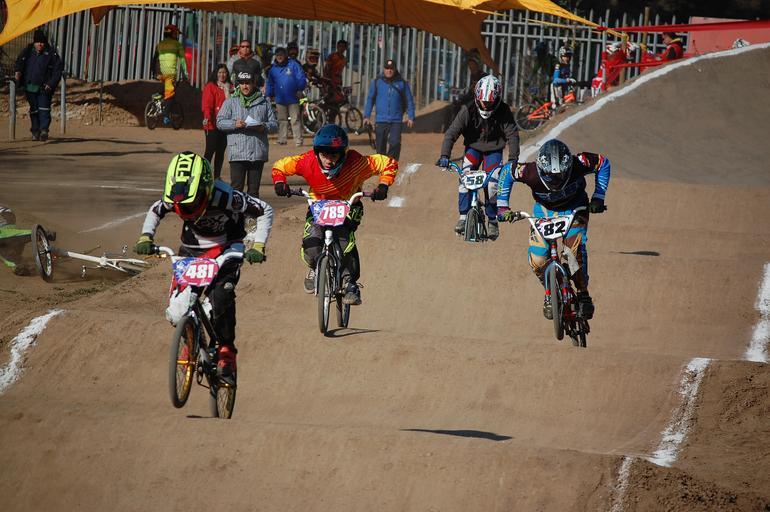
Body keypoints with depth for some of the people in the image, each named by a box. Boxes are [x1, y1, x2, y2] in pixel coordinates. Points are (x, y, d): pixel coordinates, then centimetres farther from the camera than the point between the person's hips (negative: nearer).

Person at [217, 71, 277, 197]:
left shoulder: (264, 103, 12)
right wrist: (234, 124, -16)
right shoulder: (231, 102, 8)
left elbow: (274, 124, 12)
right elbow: (220, 122, 3)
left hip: (258, 153, 2)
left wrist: (264, 127, -10)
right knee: (237, 187, -7)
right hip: (237, 153, -2)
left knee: (254, 189, 6)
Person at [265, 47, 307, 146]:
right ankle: (282, 139, 11)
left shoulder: (293, 65, 1)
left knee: (296, 120, -5)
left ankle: (298, 141, -4)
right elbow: (270, 83, 19)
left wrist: (300, 90, -10)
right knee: (282, 120, 6)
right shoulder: (273, 68, 13)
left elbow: (301, 78, -1)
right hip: (280, 99, 4)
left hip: (293, 98, -4)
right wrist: (269, 95, 15)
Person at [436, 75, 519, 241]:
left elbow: (512, 135, -21)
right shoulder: (468, 111, -21)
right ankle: (463, 216, -14)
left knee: (492, 184, -16)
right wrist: (444, 156, -35)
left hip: (494, 150, -1)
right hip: (473, 147, 1)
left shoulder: (503, 112, -20)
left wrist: (513, 159, -34)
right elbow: (451, 133, -23)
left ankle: (493, 221, 1)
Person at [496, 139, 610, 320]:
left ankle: (583, 293, -5)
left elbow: (603, 163, -14)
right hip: (545, 209, 1)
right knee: (537, 260, -13)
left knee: (576, 249, -25)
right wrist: (502, 206, -11)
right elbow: (506, 171, -12)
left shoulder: (577, 165, -35)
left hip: (574, 208, -1)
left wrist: (598, 198, -16)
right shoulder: (531, 172, -34)